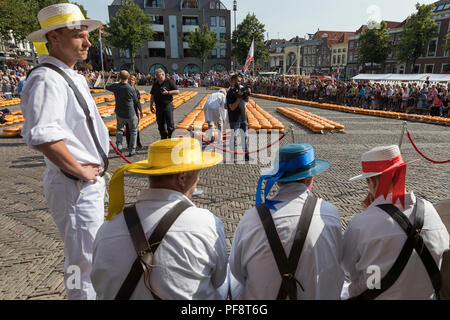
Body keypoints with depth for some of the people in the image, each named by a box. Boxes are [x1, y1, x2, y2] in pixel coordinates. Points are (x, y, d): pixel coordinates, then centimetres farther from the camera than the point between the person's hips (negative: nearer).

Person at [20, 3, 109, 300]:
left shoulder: (76, 77, 12)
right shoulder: (46, 79, -19)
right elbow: (41, 136, -34)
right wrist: (80, 171, -23)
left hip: (91, 179, 11)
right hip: (75, 184, -10)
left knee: (91, 251, 28)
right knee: (84, 260, 4)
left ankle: (92, 292, 51)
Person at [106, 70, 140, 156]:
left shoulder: (115, 87, -7)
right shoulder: (131, 89, -16)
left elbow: (107, 86, 16)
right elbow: (136, 101, -2)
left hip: (119, 113, 3)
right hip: (131, 114, -3)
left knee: (119, 129, 22)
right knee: (133, 131, 13)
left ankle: (119, 145, 2)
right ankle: (132, 150, 11)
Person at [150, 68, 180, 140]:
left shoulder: (169, 82, -2)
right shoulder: (155, 84, 13)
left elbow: (177, 91, -5)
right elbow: (152, 96, 17)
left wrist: (167, 92, -15)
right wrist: (151, 106, 12)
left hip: (168, 105, -5)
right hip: (158, 107, 5)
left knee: (170, 124, -5)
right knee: (161, 125, 9)